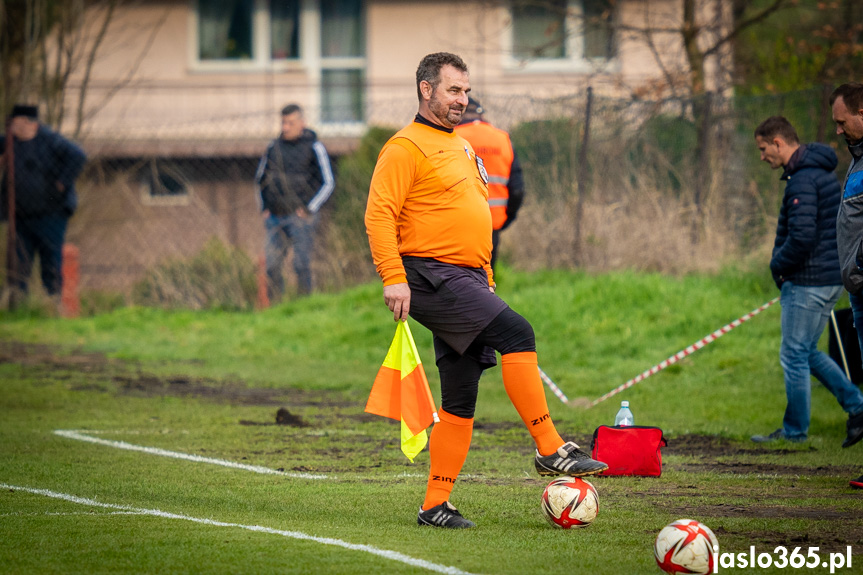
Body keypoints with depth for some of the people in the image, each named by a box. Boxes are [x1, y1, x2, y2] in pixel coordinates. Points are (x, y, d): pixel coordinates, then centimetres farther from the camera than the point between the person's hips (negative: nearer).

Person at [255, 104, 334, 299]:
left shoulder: (314, 148, -1)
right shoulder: (274, 147, 12)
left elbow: (328, 183, -1)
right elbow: (260, 179, 24)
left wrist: (309, 209, -8)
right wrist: (264, 208, 12)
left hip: (300, 216, -5)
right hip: (275, 217, 5)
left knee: (302, 265, -7)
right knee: (271, 266, 0)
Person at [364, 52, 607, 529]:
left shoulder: (461, 146, 22)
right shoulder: (407, 147, -6)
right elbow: (379, 214, -14)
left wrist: (486, 275, 25)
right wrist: (394, 278, -22)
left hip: (467, 279, 9)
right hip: (431, 277, -9)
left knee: (461, 397, 5)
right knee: (517, 332, -24)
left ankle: (435, 506, 8)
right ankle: (550, 449, -21)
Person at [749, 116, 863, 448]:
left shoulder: (802, 180, -19)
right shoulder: (823, 172, 14)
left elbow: (802, 236, -26)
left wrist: (778, 265, -9)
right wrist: (782, 265, 14)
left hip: (808, 282, -10)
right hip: (831, 278, 10)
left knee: (795, 355, 0)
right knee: (807, 352, 17)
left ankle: (794, 431, 8)